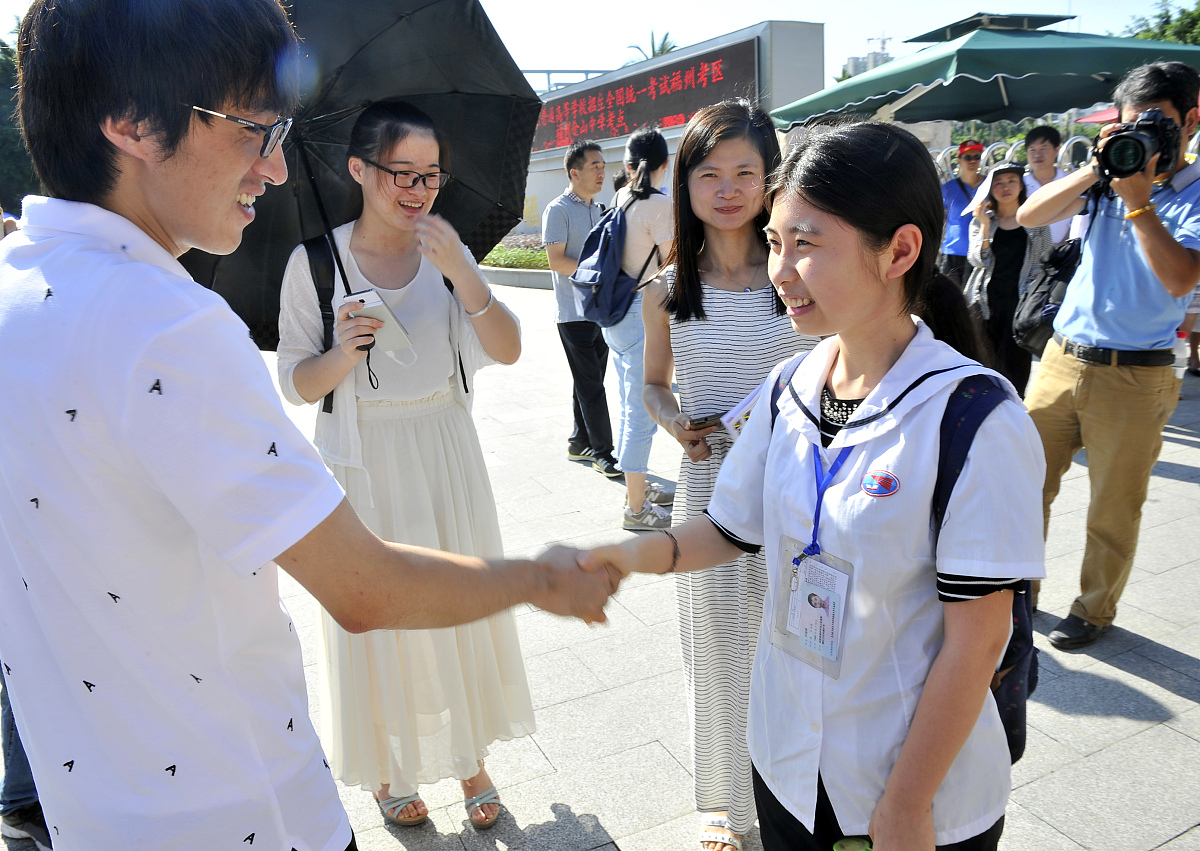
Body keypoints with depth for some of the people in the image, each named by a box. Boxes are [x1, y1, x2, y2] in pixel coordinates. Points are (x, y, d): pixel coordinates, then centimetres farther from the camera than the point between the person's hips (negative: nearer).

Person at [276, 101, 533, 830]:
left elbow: (508, 352, -9)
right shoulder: (315, 263, -6)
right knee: (381, 614, 8)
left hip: (447, 455, 3)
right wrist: (345, 353, -23)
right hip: (365, 463, -2)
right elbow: (297, 386, -3)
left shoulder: (448, 252, 1)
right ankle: (387, 768, 33)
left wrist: (461, 272, -22)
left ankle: (471, 758, 32)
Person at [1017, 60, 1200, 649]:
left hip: (1135, 378, -3)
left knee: (1113, 510, 6)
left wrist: (1138, 201, -20)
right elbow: (1028, 215, -5)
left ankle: (1095, 609, 26)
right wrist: (1097, 168, -14)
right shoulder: (1106, 178, 8)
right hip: (1062, 357, 4)